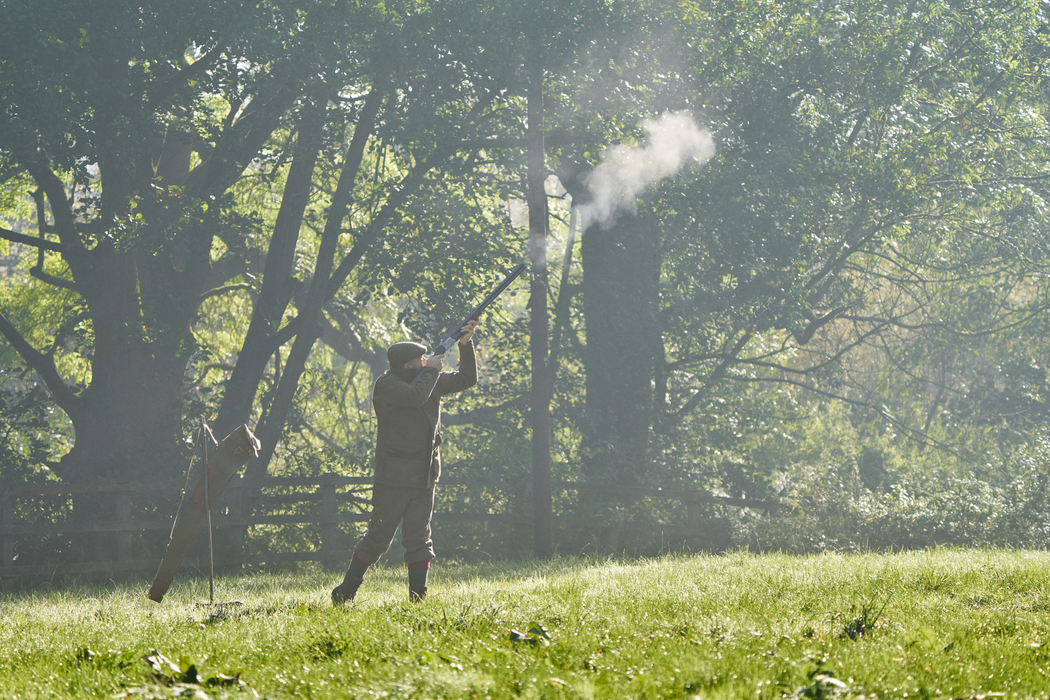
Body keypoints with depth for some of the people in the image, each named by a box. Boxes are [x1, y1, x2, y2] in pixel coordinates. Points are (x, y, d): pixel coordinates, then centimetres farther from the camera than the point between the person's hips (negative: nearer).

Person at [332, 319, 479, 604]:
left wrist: (466, 345, 4)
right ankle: (345, 591, 12)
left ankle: (417, 597, 4)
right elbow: (415, 396, -27)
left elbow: (467, 379, 17)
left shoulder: (431, 380, 10)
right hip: (393, 478, -6)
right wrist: (431, 370, -12)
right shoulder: (387, 384, -10)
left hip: (424, 478, 6)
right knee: (378, 537, -1)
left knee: (419, 538, 3)